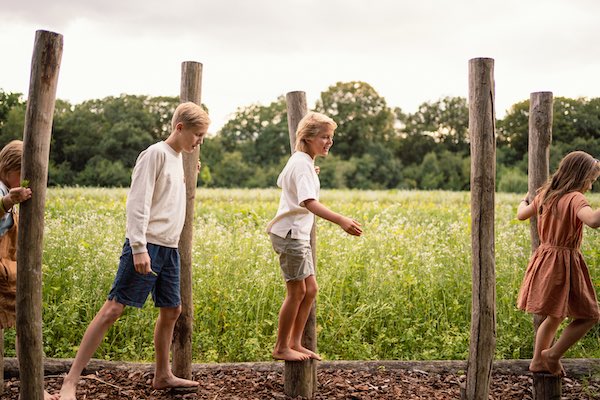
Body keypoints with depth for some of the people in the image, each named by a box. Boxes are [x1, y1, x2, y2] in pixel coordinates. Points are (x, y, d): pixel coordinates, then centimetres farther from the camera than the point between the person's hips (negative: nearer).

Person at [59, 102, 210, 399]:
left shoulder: (177, 158, 17)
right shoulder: (156, 153, -10)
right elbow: (137, 203, -17)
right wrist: (139, 247, -23)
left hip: (169, 249, 9)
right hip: (146, 245, -9)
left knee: (171, 310, 14)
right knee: (113, 308, -11)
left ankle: (163, 375, 30)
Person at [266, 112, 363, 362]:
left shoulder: (298, 160, 14)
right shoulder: (303, 164, -18)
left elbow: (281, 182, 32)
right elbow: (309, 202, -34)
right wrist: (341, 220, -46)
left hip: (299, 236, 10)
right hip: (290, 234, -10)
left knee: (310, 290, 11)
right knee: (297, 291, -4)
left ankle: (295, 343, 19)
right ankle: (281, 348, 6)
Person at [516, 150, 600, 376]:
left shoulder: (545, 195, 5)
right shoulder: (574, 199, -19)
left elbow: (521, 215, 21)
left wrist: (524, 200, 41)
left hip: (545, 260, 9)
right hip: (564, 264, -9)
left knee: (556, 315, 23)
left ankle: (538, 361, 31)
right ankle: (553, 354, 8)